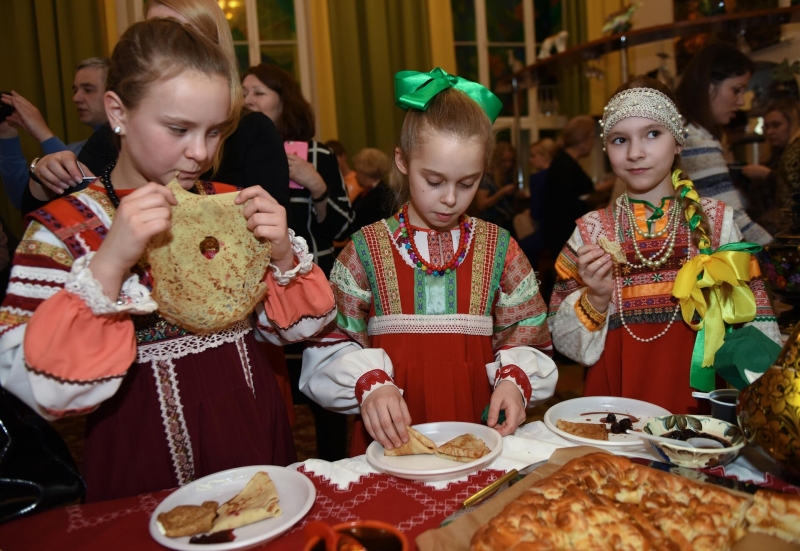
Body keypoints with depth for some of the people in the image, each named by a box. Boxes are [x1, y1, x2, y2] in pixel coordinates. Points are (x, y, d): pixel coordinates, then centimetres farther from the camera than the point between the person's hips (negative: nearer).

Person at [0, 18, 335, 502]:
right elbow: (45, 392, -14)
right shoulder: (63, 228, -6)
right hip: (147, 468, -2)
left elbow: (294, 328, 7)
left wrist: (283, 256, -10)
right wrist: (108, 265, -23)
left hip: (255, 435, 2)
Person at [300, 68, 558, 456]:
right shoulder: (366, 249, 1)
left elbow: (528, 341, 9)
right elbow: (330, 347, 1)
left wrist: (514, 380, -9)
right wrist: (369, 384, -16)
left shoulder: (499, 249, 6)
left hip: (477, 428, 1)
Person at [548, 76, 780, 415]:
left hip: (696, 399, 0)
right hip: (613, 399, 0)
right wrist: (596, 299, -14)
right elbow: (563, 340, 2)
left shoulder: (718, 221, 2)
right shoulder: (590, 231, 2)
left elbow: (755, 327, 4)